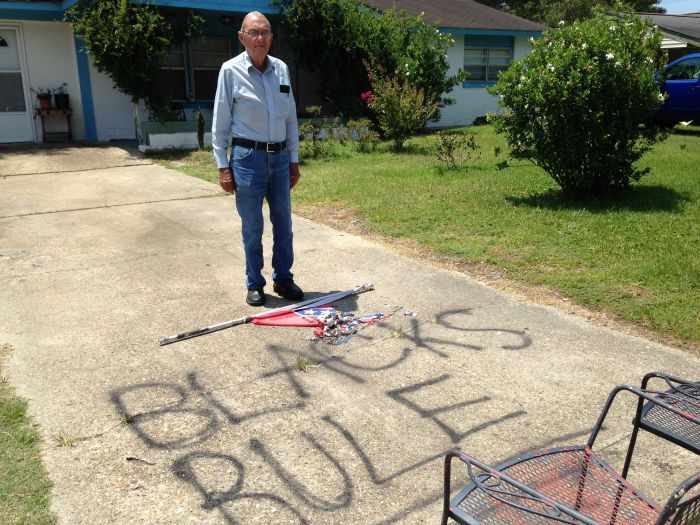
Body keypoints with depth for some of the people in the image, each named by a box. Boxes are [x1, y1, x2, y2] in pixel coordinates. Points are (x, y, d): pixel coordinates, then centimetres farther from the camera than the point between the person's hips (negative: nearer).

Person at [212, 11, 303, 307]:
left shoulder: (281, 69, 6)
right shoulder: (231, 70, -5)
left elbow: (291, 118, 12)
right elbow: (220, 123, -3)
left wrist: (294, 160, 11)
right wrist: (223, 166, -6)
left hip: (280, 157, 4)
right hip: (248, 157, -4)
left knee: (283, 223, 10)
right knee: (252, 227, 4)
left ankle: (283, 278, 25)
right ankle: (255, 284, 19)